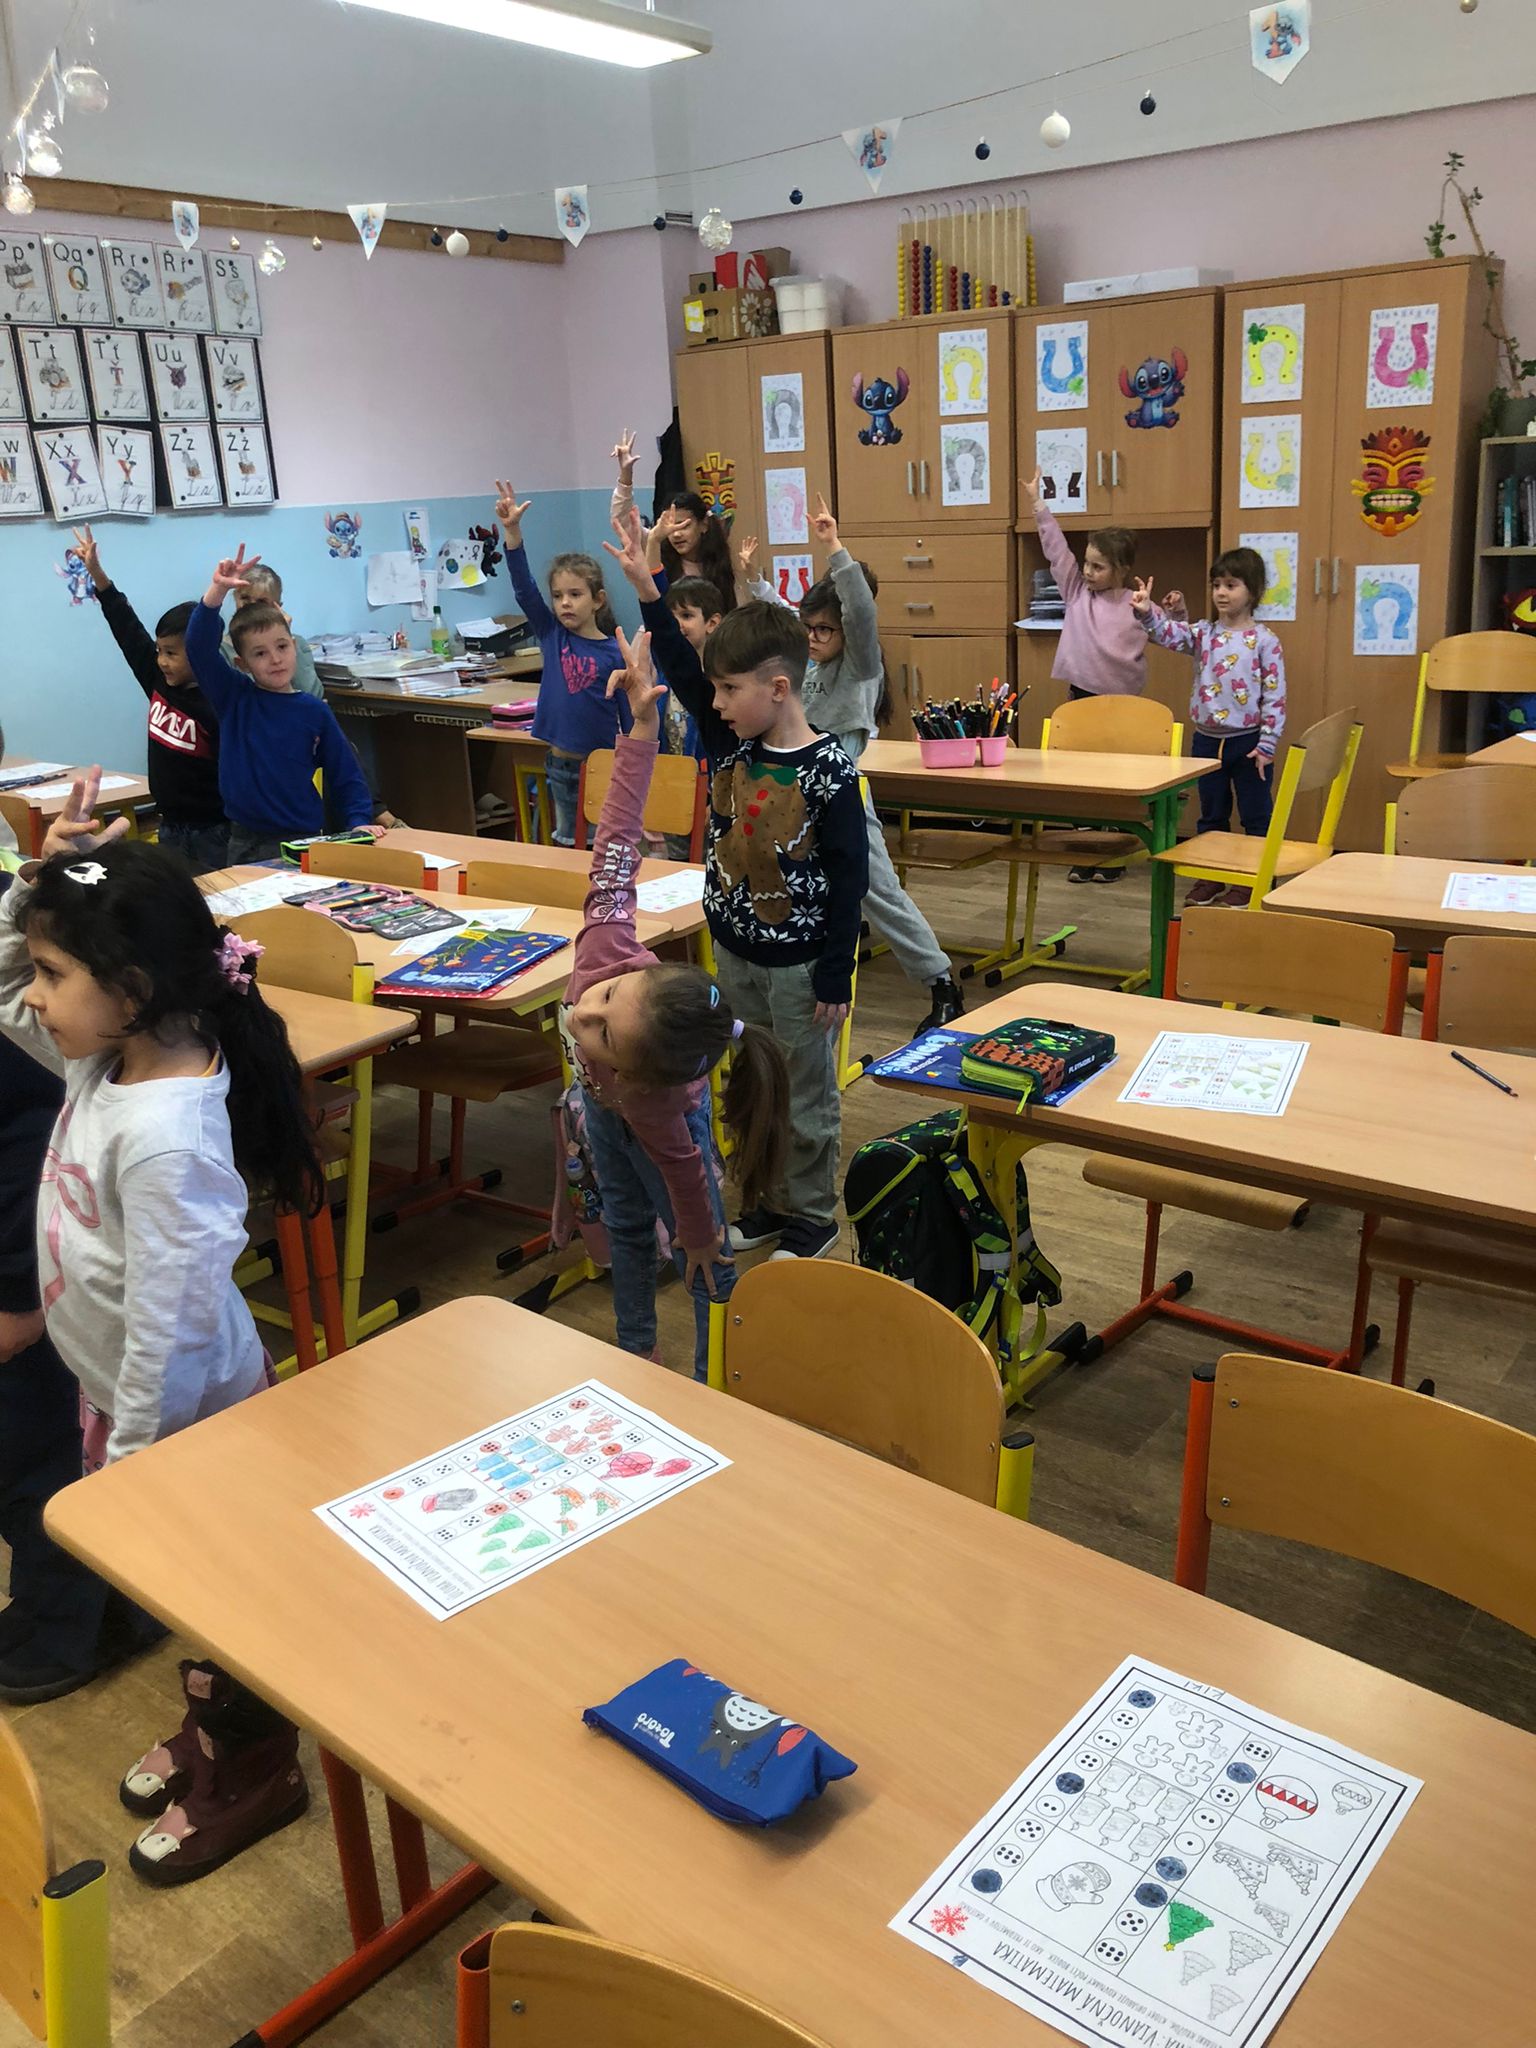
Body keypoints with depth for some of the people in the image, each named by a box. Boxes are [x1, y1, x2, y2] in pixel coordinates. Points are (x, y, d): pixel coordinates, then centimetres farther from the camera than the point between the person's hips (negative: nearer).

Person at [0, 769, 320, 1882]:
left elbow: (170, 1316, -29)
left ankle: (254, 1768, 37)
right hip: (123, 1390, 9)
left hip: (185, 1409, -8)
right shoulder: (108, 1058, -7)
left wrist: (134, 1452, -18)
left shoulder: (165, 1139, -35)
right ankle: (215, 1723, 49)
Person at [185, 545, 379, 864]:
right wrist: (218, 590, -24)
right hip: (245, 845, 0)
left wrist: (359, 822, -9)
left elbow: (345, 775, 5)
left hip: (304, 842, 0)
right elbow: (199, 646, -12)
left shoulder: (315, 711, 2)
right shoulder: (233, 698, 2)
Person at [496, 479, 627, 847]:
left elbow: (631, 719, -5)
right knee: (567, 845, 13)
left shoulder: (615, 654, -7)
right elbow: (523, 586, -8)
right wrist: (512, 530, -21)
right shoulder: (552, 636, 2)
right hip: (561, 764, 4)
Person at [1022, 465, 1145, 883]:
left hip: (1119, 702, -3)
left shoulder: (1136, 606, -2)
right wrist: (1037, 504, -3)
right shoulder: (1077, 592, 5)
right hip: (1080, 696, 3)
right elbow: (1057, 550, 1)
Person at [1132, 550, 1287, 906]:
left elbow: (1275, 695, -8)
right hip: (1207, 740, 4)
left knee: (1255, 815, 6)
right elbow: (1168, 634, -14)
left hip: (1248, 742, -4)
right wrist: (1146, 612, -34)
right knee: (1211, 814, 15)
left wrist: (1267, 744, -12)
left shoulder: (1264, 641, -8)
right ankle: (1209, 877, 26)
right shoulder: (1202, 633, 3)